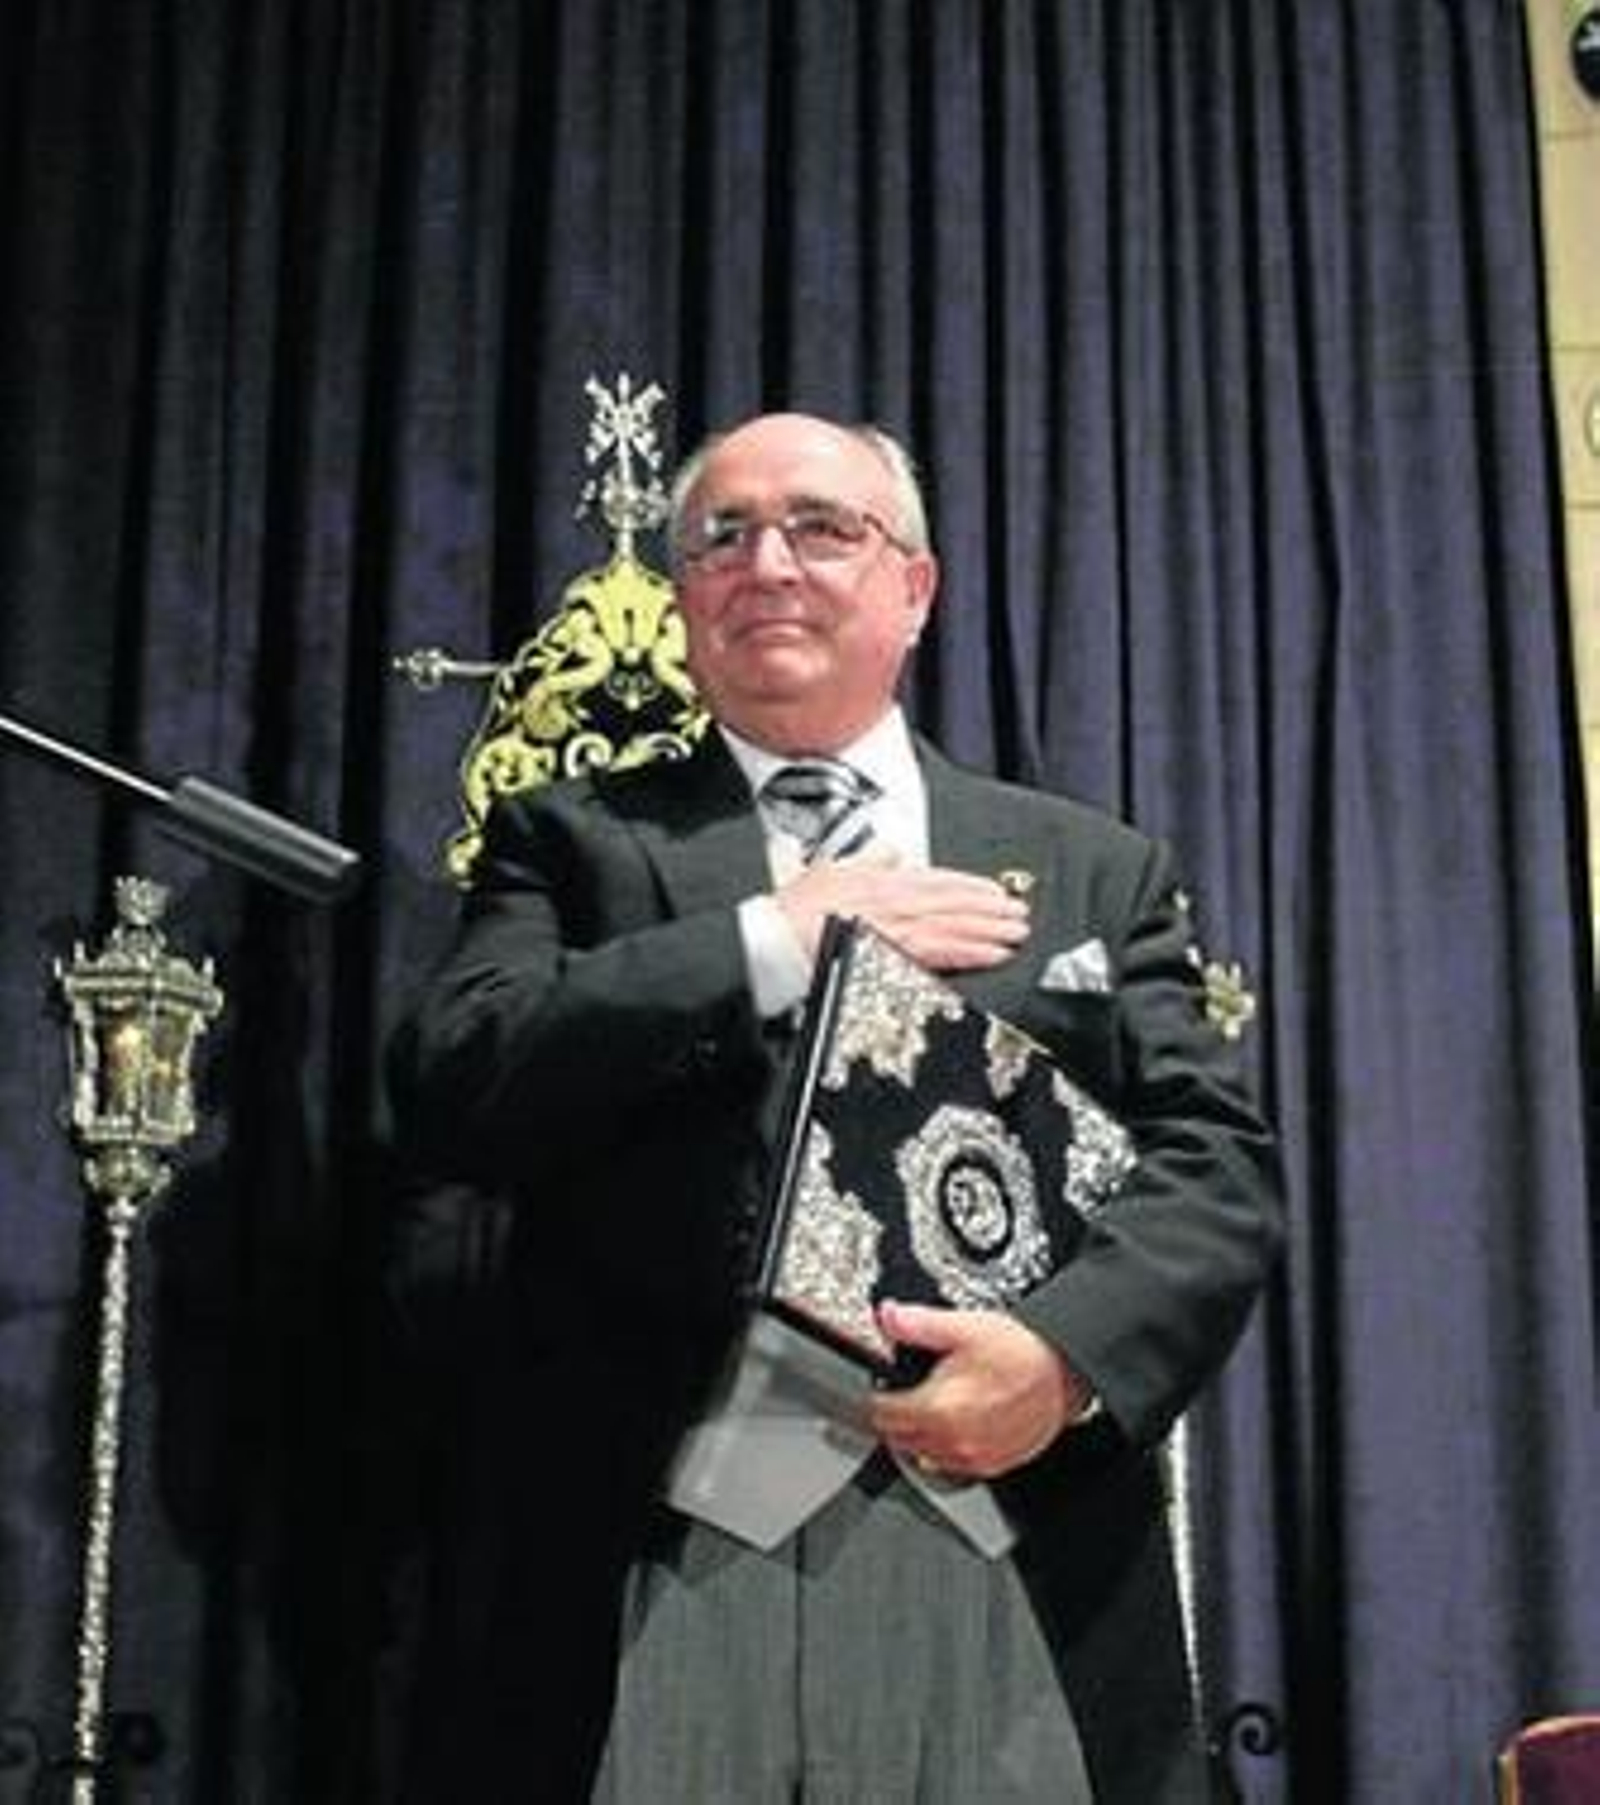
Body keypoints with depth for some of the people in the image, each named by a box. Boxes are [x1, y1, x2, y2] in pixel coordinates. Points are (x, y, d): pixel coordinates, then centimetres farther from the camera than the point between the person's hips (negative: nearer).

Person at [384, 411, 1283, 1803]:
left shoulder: (1096, 872, 14)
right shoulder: (576, 841, 11)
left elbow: (1217, 1163, 6)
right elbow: (450, 1084, -4)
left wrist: (1071, 1351, -13)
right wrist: (768, 941, -8)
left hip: (1014, 1558, 1)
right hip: (662, 1562, -1)